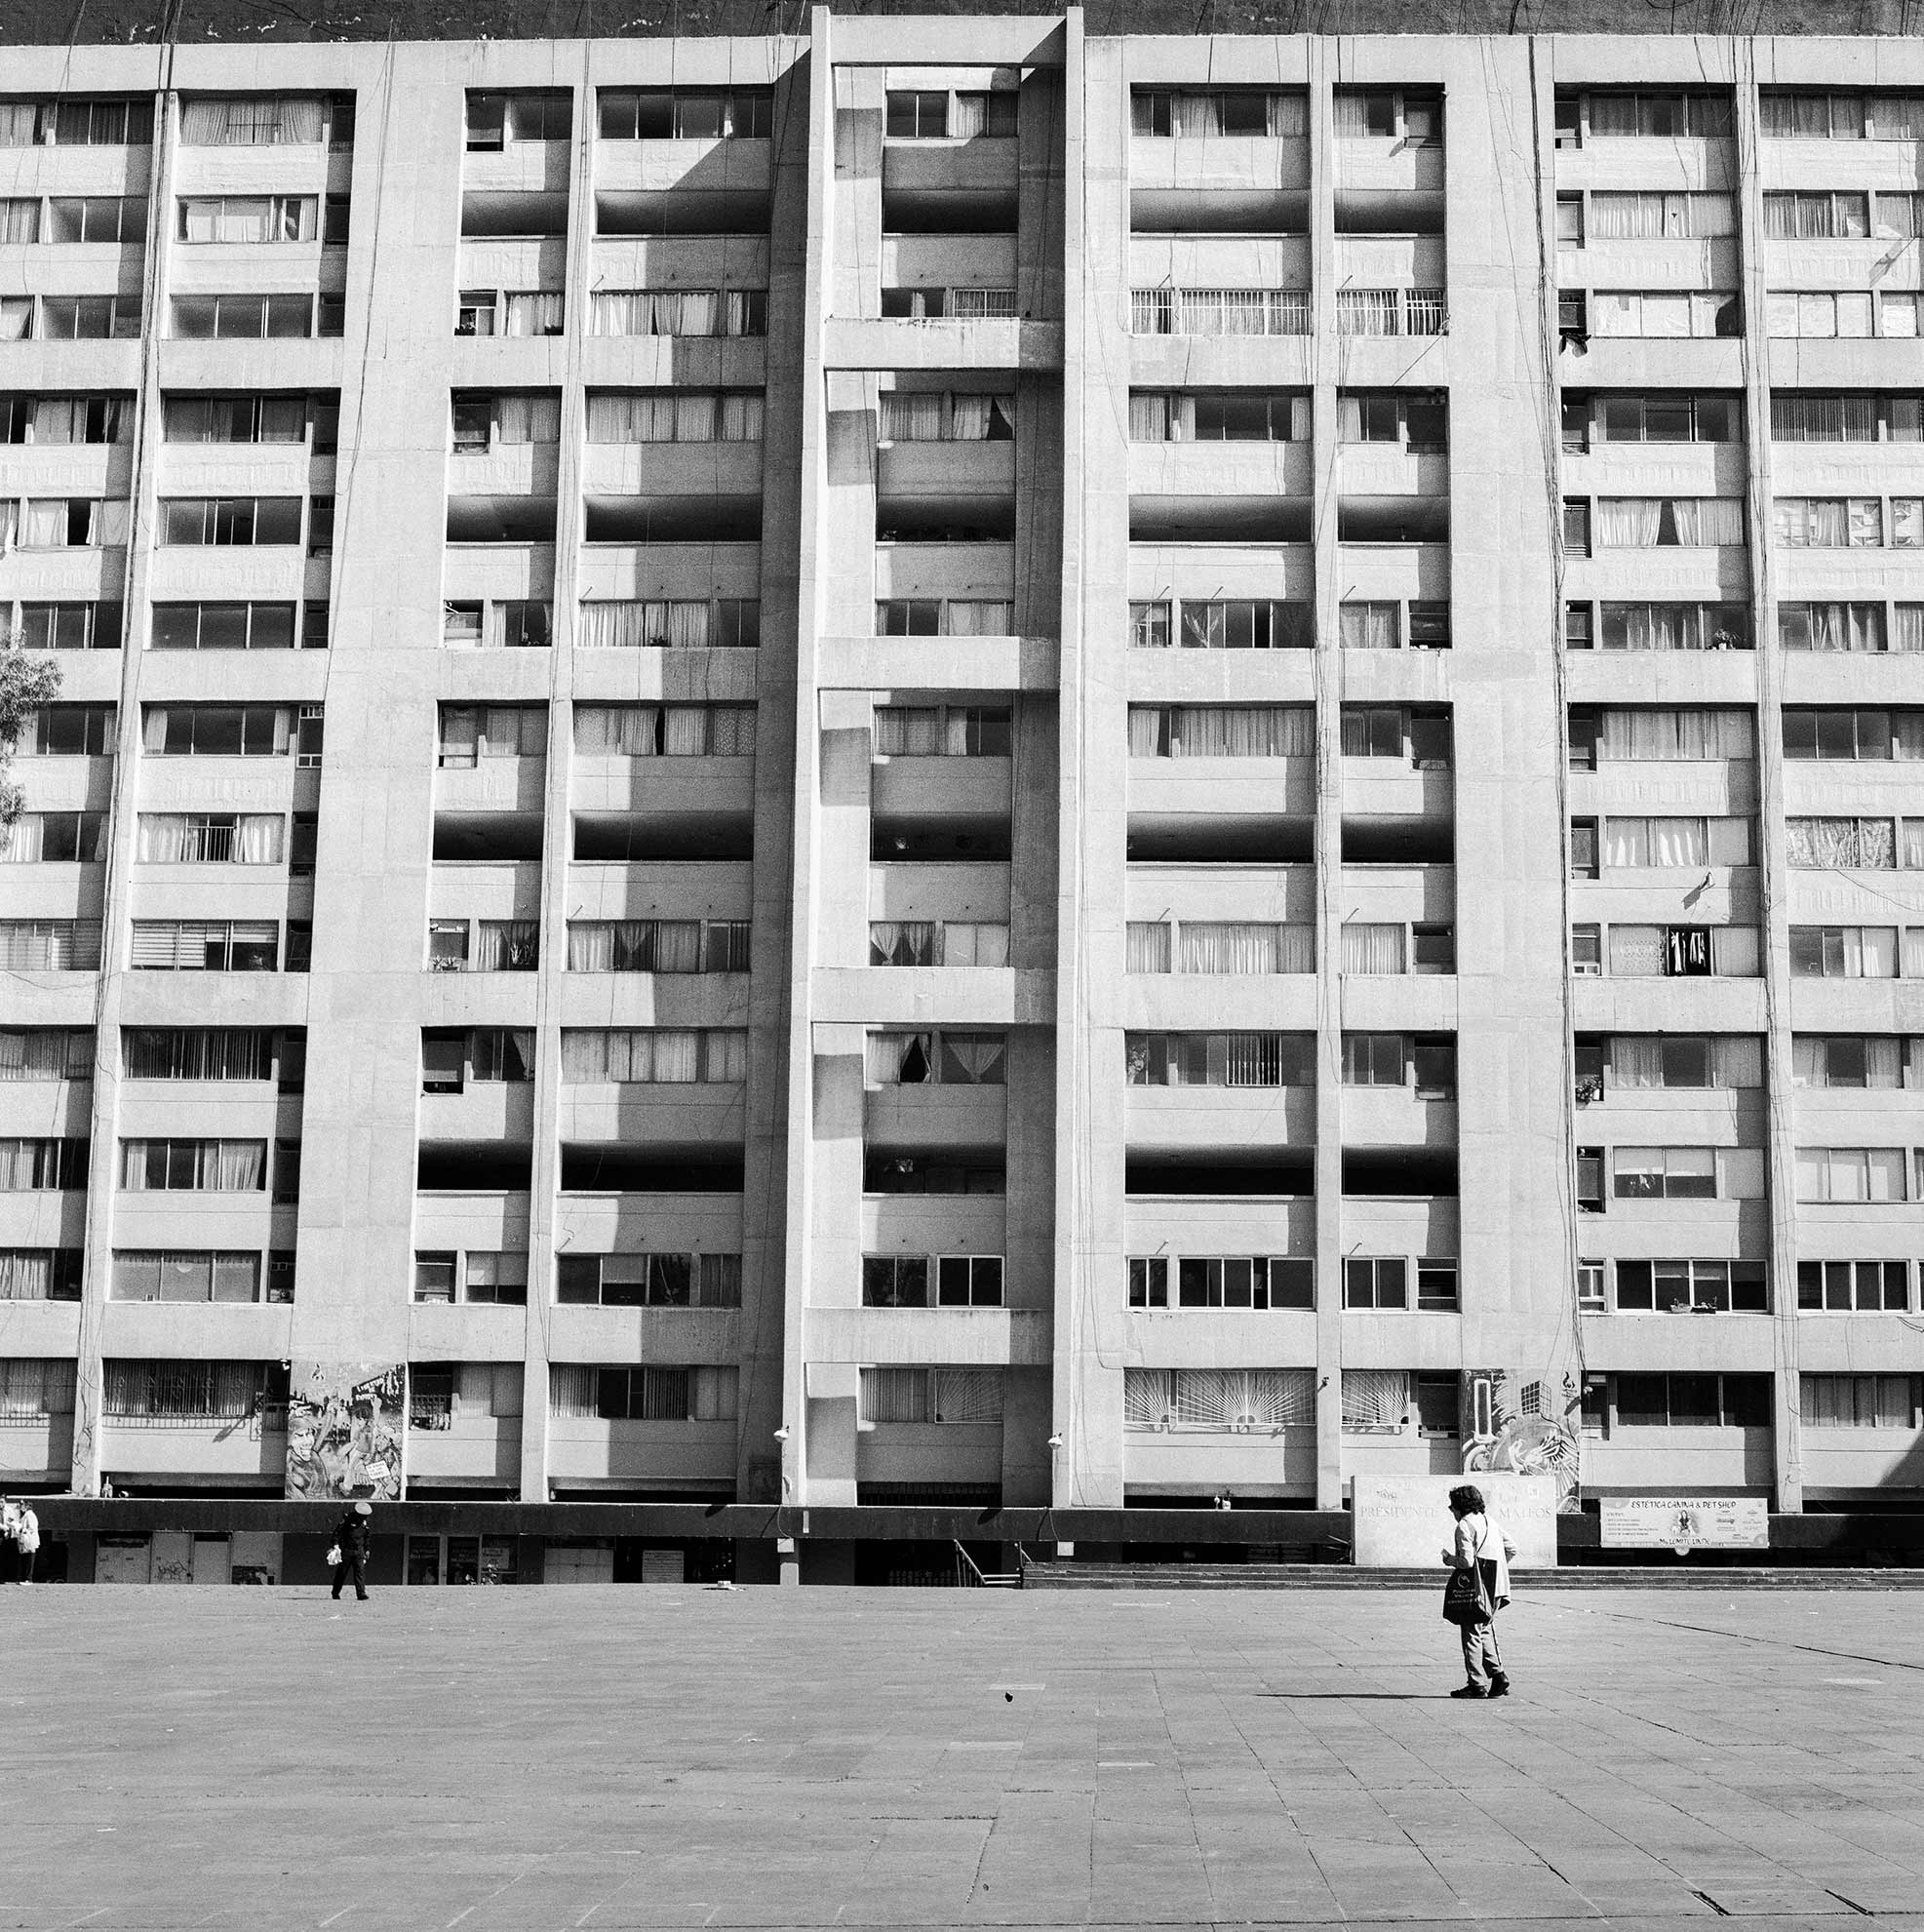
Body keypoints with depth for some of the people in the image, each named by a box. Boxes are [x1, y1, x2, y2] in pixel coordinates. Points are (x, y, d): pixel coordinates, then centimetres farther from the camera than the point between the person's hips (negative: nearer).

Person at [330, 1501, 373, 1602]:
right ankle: (335, 1594, 19)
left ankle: (361, 1594, -14)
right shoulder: (347, 1518, -9)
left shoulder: (364, 1522, 8)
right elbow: (337, 1531, -9)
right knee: (341, 1573, 5)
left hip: (359, 1551, 4)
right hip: (346, 1550, -4)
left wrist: (366, 1549, 24)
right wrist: (336, 1544, -16)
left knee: (360, 1572, -8)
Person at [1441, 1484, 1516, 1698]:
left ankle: (1477, 1684, 0)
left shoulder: (1464, 1526, -11)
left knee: (1472, 1634, 0)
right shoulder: (1490, 1521, 13)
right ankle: (1498, 1675, 9)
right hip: (1496, 1586, 8)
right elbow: (1511, 1548, 16)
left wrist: (1449, 1560, -1)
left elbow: (1467, 1561, -19)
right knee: (1486, 1631, 17)